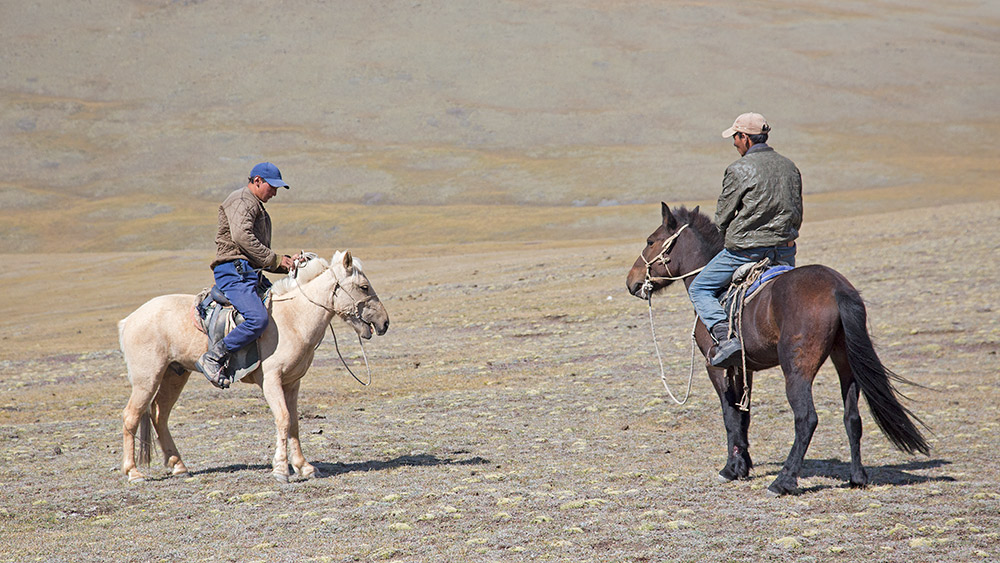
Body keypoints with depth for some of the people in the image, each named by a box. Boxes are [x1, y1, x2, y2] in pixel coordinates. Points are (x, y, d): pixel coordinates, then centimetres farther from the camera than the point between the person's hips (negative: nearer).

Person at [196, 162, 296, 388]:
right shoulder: (241, 201, -3)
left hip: (251, 273, 10)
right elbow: (241, 236, -22)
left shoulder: (258, 208, 30)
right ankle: (213, 359, -18)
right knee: (258, 318, -28)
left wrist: (288, 264, 15)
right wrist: (275, 260, -17)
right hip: (234, 270, -10)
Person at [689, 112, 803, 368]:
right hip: (785, 253, 6)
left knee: (699, 289, 7)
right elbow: (797, 217, 14)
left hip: (745, 250, -6)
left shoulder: (739, 170, -11)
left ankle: (726, 336, -15)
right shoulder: (790, 167, 9)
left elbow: (722, 218, -5)